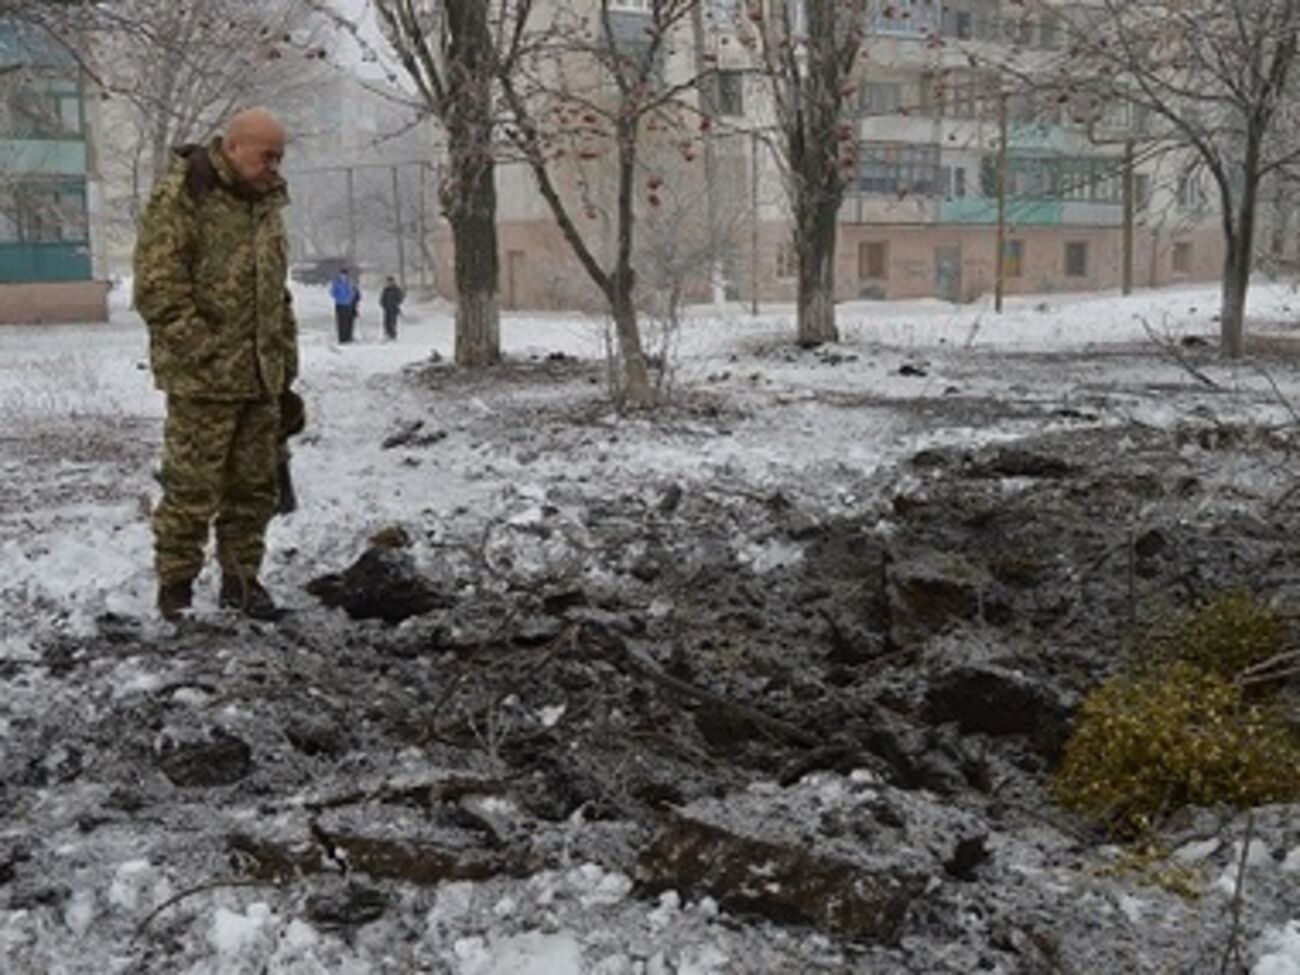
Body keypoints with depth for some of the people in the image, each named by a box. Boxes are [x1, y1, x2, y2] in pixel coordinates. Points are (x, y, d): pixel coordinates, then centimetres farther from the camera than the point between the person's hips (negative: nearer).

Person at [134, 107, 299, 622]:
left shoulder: (266, 203, 15)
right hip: (203, 379, -7)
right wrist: (208, 354, -18)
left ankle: (241, 578, 23)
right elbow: (158, 290, -15)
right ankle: (175, 586, 10)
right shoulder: (179, 197, -10)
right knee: (193, 488, -2)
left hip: (260, 378, 7)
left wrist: (285, 363, 17)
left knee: (254, 486, 11)